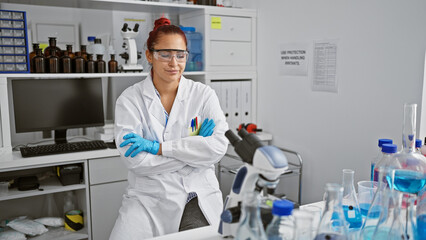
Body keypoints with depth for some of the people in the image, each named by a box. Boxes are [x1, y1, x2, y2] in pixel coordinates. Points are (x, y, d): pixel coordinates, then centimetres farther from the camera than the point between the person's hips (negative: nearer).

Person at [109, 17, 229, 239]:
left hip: (198, 195, 1)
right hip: (148, 197, 0)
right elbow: (134, 160, -11)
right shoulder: (130, 99, -1)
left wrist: (158, 147, -14)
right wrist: (194, 148, -10)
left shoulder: (203, 94, 2)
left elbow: (219, 145, -10)